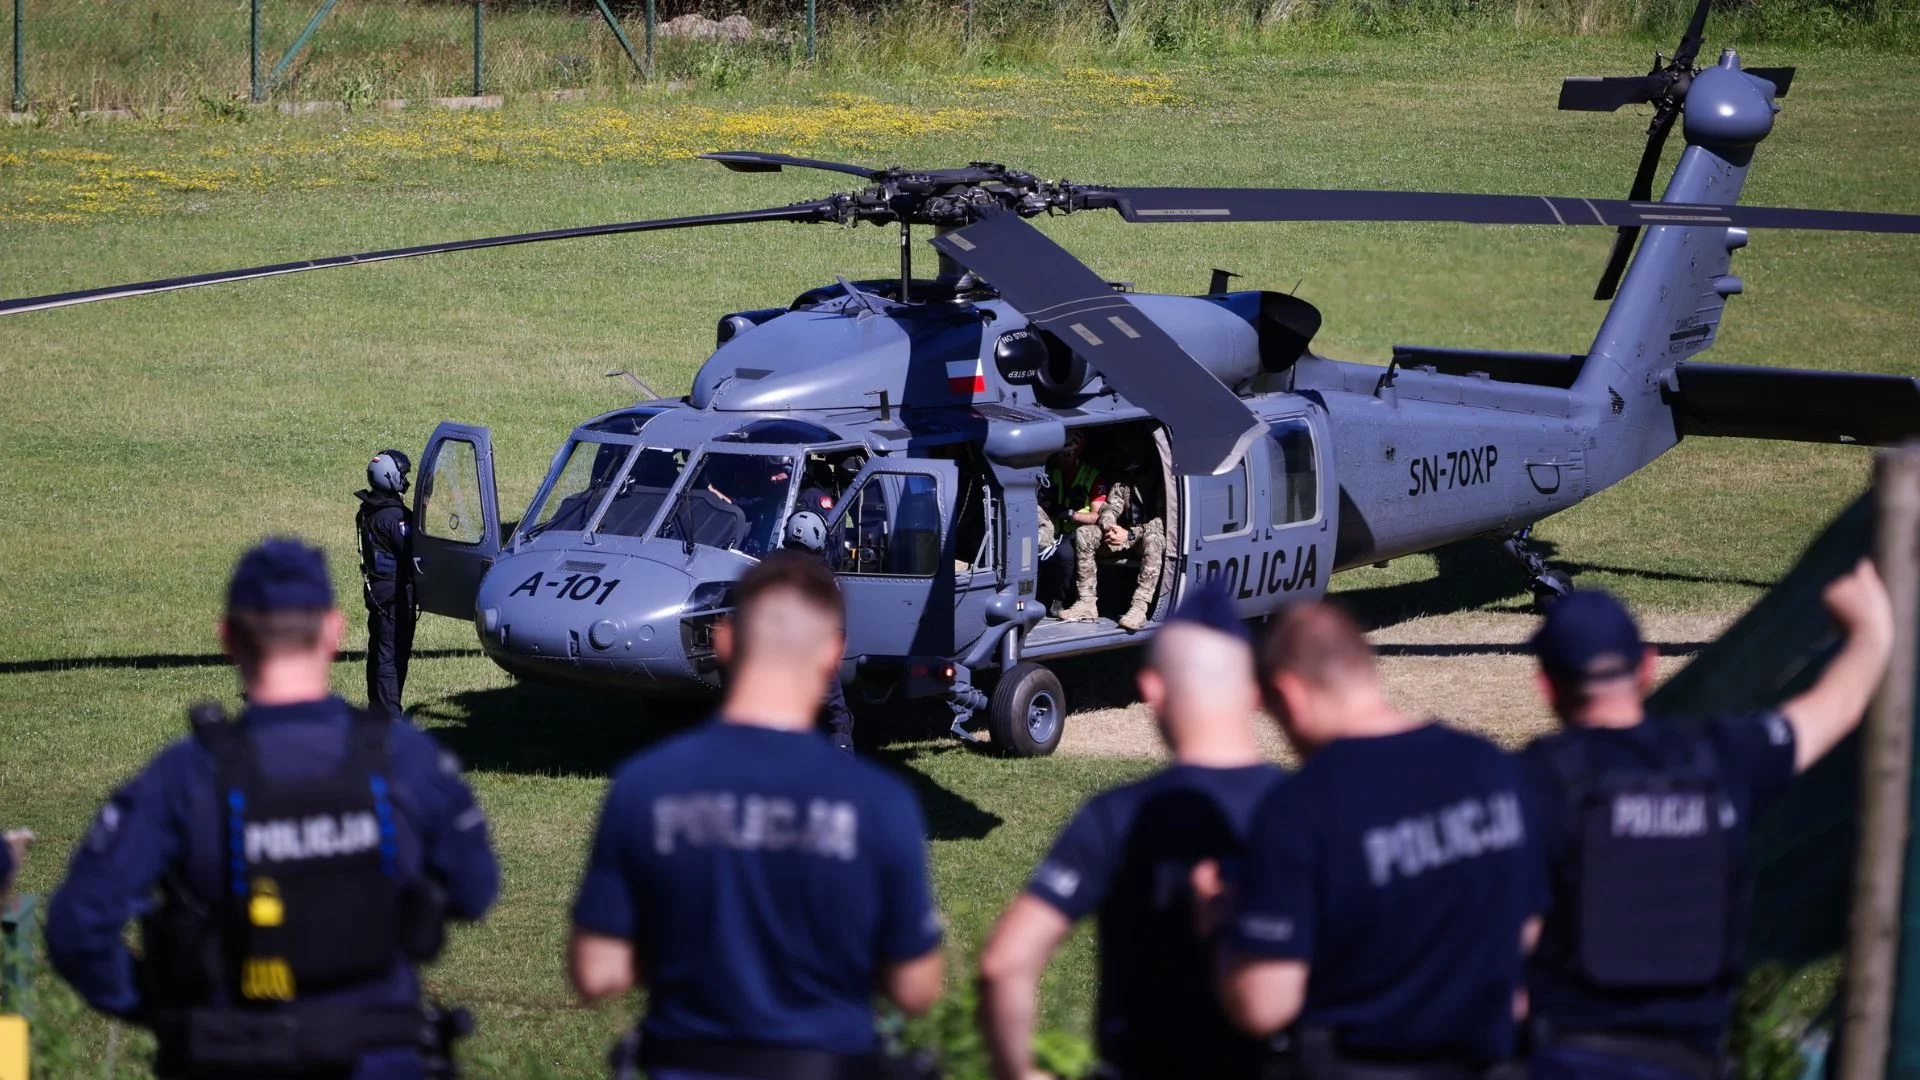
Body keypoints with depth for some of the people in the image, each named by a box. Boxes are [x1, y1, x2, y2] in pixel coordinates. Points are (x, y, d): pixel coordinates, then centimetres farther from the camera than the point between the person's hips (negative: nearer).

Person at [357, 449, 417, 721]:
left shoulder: (368, 511, 9)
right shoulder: (394, 515, -20)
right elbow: (410, 552, -20)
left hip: (375, 586, 10)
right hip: (395, 589, -10)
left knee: (379, 648, 19)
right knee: (394, 650, -6)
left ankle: (377, 705, 30)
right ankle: (389, 713, -7)